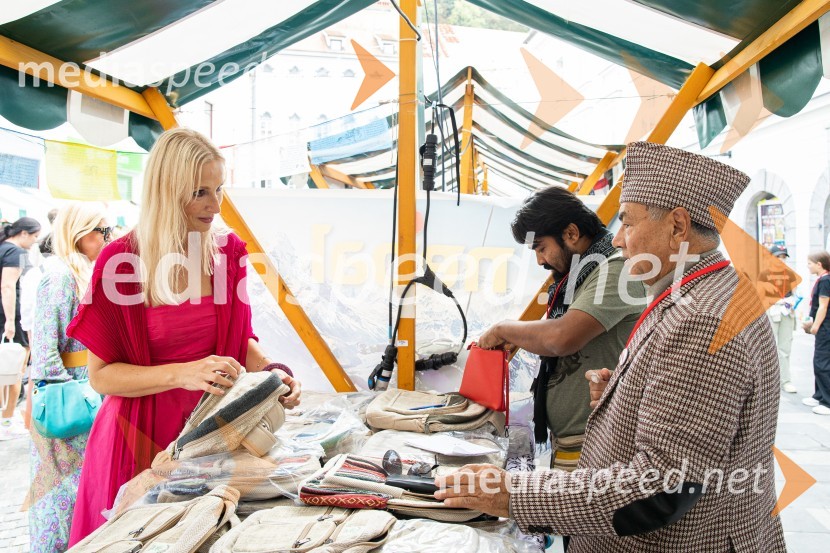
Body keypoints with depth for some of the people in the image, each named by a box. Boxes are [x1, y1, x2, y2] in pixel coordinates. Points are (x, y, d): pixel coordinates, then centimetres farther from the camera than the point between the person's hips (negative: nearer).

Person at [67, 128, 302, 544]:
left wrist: (270, 371, -11)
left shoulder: (228, 252, 0)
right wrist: (181, 373, -23)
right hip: (143, 436, -3)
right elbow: (101, 374, -9)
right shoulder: (122, 261, -12)